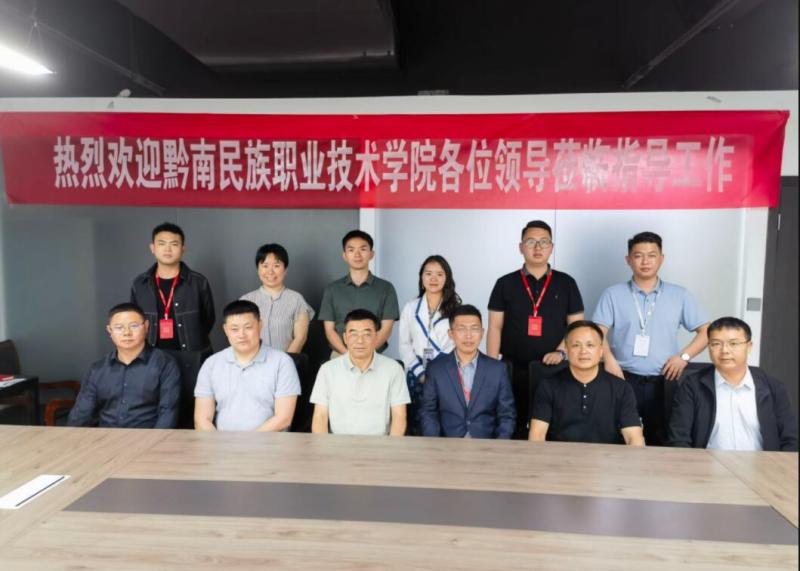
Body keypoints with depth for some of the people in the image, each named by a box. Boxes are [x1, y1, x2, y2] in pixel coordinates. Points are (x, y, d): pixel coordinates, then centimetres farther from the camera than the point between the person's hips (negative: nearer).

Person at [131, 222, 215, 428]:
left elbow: (208, 319, 7)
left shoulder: (198, 282, 1)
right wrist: (149, 345, 10)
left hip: (190, 361, -2)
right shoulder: (140, 284, 8)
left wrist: (192, 343, 6)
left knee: (190, 415, -1)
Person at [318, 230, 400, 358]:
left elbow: (386, 329, 1)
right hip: (340, 356, 1)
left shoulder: (386, 288, 5)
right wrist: (347, 353, -10)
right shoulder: (332, 289, 9)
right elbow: (329, 330, 5)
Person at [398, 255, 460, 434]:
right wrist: (420, 373, -3)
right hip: (417, 374, 2)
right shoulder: (410, 308, 9)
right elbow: (404, 345, 7)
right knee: (416, 421, 1)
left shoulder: (456, 307, 2)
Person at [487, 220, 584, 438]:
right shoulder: (505, 284, 4)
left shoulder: (566, 283, 6)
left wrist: (560, 352, -10)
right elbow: (495, 328, 2)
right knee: (512, 427, 5)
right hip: (512, 370, 0)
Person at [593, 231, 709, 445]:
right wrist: (609, 360, -21)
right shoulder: (613, 294, 4)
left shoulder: (680, 295, 9)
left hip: (663, 383, 2)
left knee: (661, 441, 6)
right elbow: (598, 333, -4)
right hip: (623, 380, -1)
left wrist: (684, 356, -5)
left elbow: (706, 331, 10)